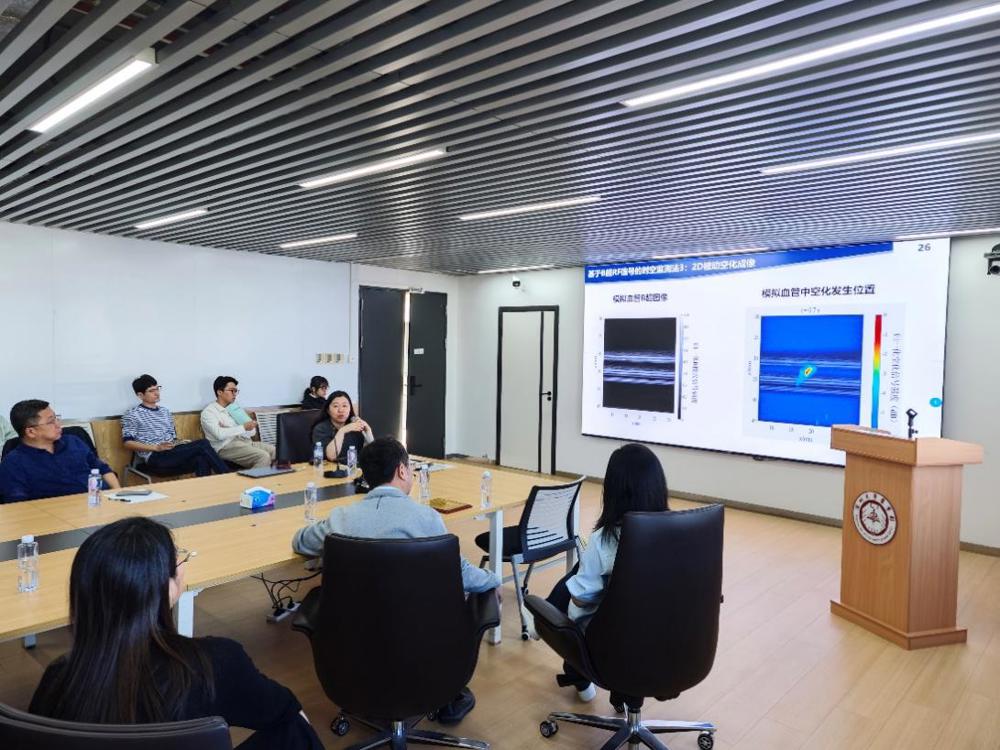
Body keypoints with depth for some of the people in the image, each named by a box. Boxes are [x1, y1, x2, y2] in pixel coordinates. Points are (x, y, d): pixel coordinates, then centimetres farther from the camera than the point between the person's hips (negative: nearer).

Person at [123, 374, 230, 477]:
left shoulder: (165, 411, 23)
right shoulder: (131, 415, 5)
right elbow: (128, 442, -3)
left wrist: (181, 443, 0)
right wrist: (156, 447, -15)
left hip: (173, 454, 5)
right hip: (155, 458, -5)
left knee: (201, 459, -32)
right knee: (203, 444, -26)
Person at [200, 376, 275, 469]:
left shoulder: (236, 408, 19)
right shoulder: (208, 412, 1)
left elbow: (252, 431, 8)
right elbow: (220, 434, -17)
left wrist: (229, 430, -8)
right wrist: (243, 427, -17)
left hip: (246, 442, 6)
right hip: (227, 447, -6)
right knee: (264, 457, -30)